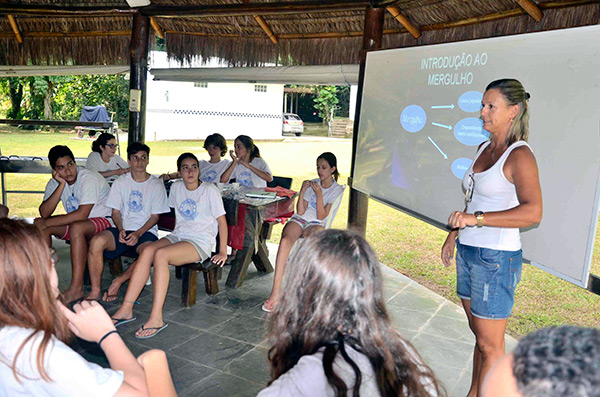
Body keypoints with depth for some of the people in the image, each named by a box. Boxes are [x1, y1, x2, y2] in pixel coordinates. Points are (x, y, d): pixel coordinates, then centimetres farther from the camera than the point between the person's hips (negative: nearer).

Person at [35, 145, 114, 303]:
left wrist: (47, 223, -23)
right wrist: (61, 185, -20)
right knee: (40, 225, -10)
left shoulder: (89, 178, -20)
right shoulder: (55, 183, 0)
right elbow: (44, 213, -13)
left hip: (104, 221, -7)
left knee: (76, 227, -37)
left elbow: (82, 215, -28)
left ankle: (76, 288, -33)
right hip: (75, 222, 7)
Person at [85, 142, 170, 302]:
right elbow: (116, 212, 10)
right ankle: (95, 291, -17)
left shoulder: (156, 185, 5)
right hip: (123, 230, 2)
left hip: (146, 231, -2)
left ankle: (119, 281, -12)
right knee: (96, 241, -29)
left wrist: (138, 234, -14)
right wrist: (121, 230, -11)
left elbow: (155, 216, 2)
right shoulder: (120, 182, 12)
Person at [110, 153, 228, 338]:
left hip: (201, 243, -5)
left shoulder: (210, 190, -4)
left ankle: (156, 318, -34)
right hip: (177, 236, 5)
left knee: (160, 255, -32)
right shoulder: (176, 188, 12)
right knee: (147, 251, -25)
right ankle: (126, 309, -25)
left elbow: (222, 221, -3)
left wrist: (223, 252, -5)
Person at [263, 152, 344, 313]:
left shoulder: (337, 190, 5)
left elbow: (321, 216, -5)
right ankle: (275, 292, -37)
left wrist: (319, 194, -13)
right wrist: (302, 191, -5)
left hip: (316, 224, -2)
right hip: (299, 220, 2)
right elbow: (300, 211, 7)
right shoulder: (312, 184, 15)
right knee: (285, 240, -32)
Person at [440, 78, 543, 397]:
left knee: (490, 345, 4)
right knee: (479, 335, 19)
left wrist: (476, 218, -31)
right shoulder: (484, 148, 12)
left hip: (496, 259, -8)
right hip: (468, 252, 8)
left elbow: (532, 212, -26)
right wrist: (454, 234, 24)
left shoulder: (519, 155, -14)